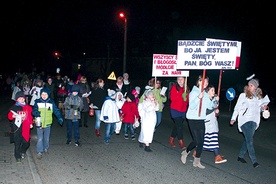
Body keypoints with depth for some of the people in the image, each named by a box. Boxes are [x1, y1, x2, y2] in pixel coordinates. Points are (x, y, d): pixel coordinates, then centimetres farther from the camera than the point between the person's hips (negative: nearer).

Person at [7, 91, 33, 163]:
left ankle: (22, 151, 36)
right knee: (17, 143, 0)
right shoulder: (14, 107, -2)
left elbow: (30, 116, 17)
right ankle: (18, 157, 16)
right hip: (17, 128, -3)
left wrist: (31, 123, 12)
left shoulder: (28, 107, 8)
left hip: (26, 128, 3)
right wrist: (13, 116, -26)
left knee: (26, 142, 5)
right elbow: (9, 116, -5)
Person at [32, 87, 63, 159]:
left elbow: (56, 110, -1)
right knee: (40, 138, -6)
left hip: (48, 123, 2)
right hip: (39, 123, -2)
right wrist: (36, 113, -30)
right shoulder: (37, 102, -3)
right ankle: (39, 152, 2)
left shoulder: (51, 102, 0)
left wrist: (60, 118, -15)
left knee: (46, 138, 15)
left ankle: (45, 148, 38)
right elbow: (33, 111, -7)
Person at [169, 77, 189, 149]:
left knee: (177, 126, 13)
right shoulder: (174, 87, -5)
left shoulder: (186, 88, 9)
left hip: (183, 110, 5)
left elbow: (187, 99, 14)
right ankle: (181, 143, -3)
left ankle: (171, 140, 28)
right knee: (180, 126, -9)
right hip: (175, 110, -5)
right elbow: (172, 98, -13)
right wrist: (182, 96, -19)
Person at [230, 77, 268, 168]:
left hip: (254, 121, 5)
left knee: (247, 140, 10)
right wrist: (233, 118, -3)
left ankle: (241, 156, 23)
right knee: (250, 140, -10)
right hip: (245, 120, -5)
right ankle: (254, 161, -12)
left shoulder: (259, 96, 14)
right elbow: (237, 107, 2)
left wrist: (263, 108, 1)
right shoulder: (243, 95, 2)